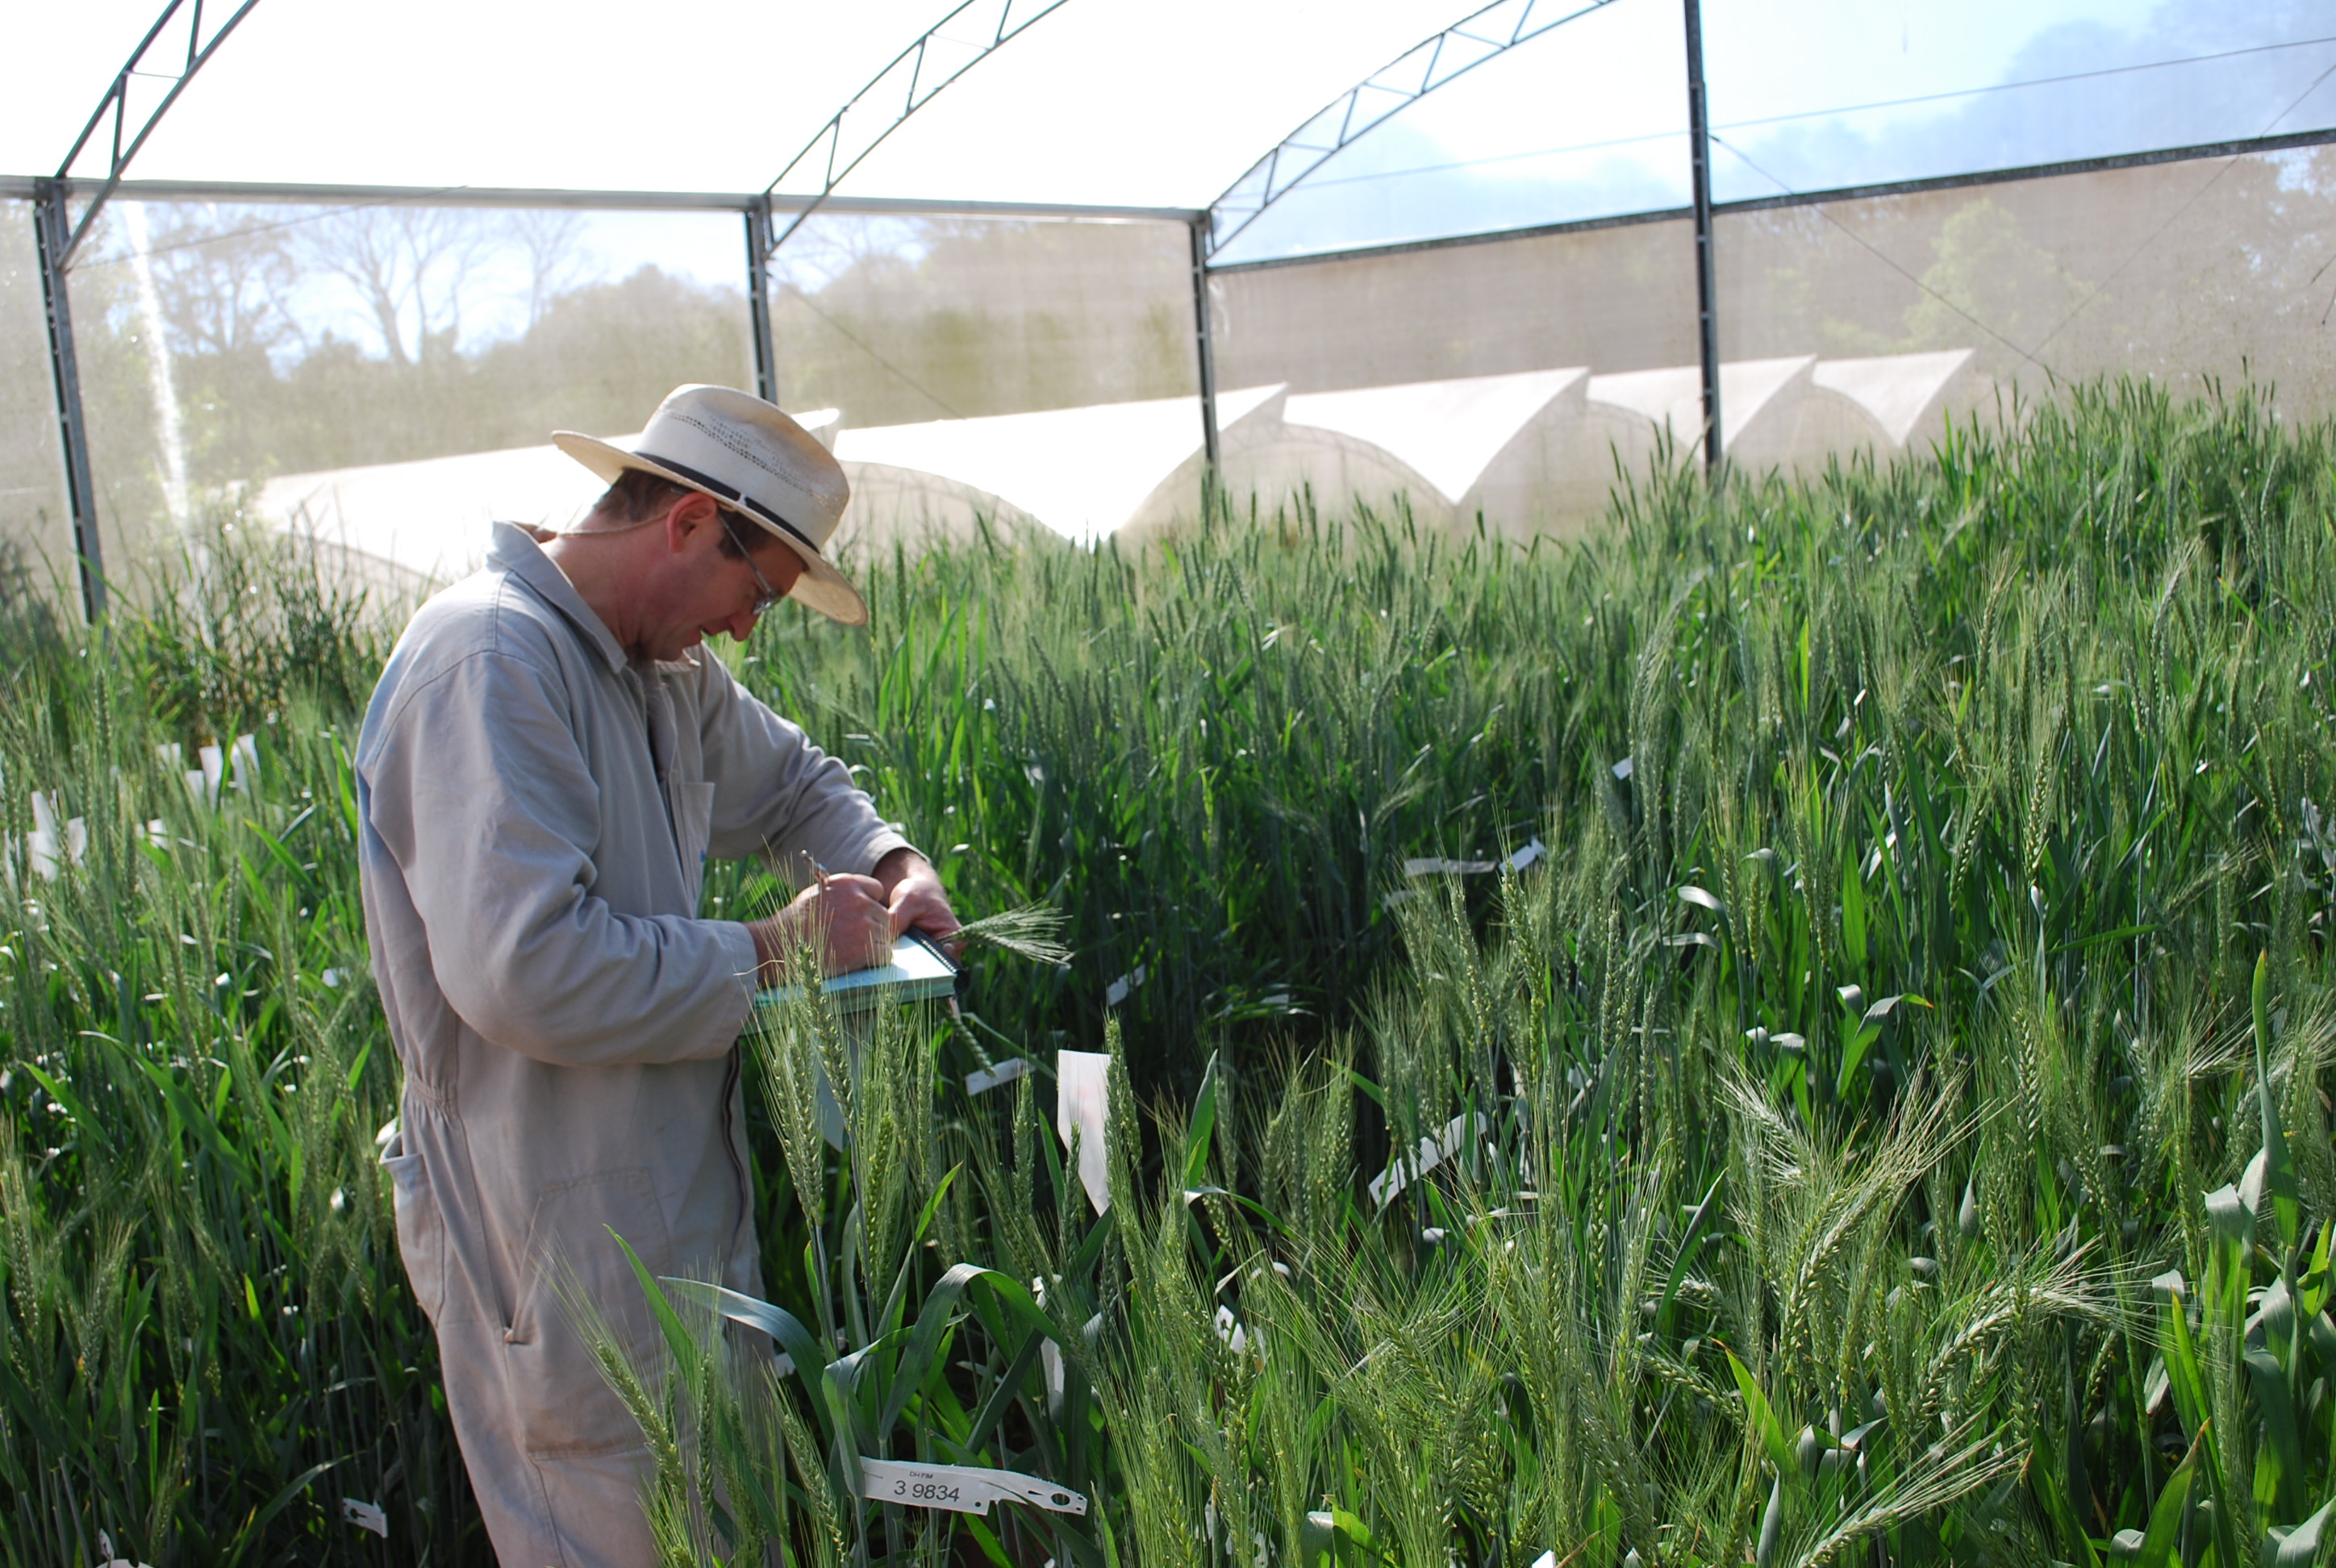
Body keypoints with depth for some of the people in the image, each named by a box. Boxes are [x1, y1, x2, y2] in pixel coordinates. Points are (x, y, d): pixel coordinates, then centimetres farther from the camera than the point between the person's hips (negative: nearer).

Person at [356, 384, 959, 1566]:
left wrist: (889, 862, 6)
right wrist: (770, 953, -21)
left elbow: (788, 780, 27)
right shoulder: (490, 659, -21)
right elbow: (524, 969, -32)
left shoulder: (663, 669, 9)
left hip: (679, 1202, 9)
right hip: (559, 1239, -9)